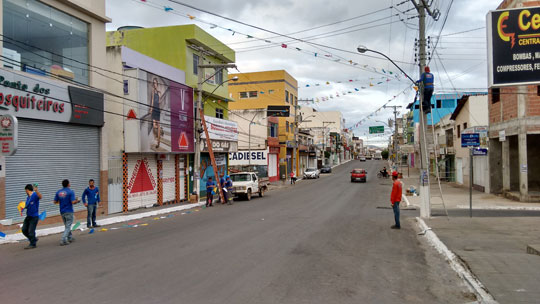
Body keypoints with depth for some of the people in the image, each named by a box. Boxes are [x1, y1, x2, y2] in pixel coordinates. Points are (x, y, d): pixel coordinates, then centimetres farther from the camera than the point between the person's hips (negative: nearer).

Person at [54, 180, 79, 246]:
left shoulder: (58, 192, 4)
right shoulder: (70, 192, -13)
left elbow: (55, 202, 6)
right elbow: (73, 202, -21)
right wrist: (77, 201, 0)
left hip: (62, 211, 6)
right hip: (69, 211, -6)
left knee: (67, 225, 20)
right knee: (68, 226, -1)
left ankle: (70, 238, 28)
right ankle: (63, 240, -12)